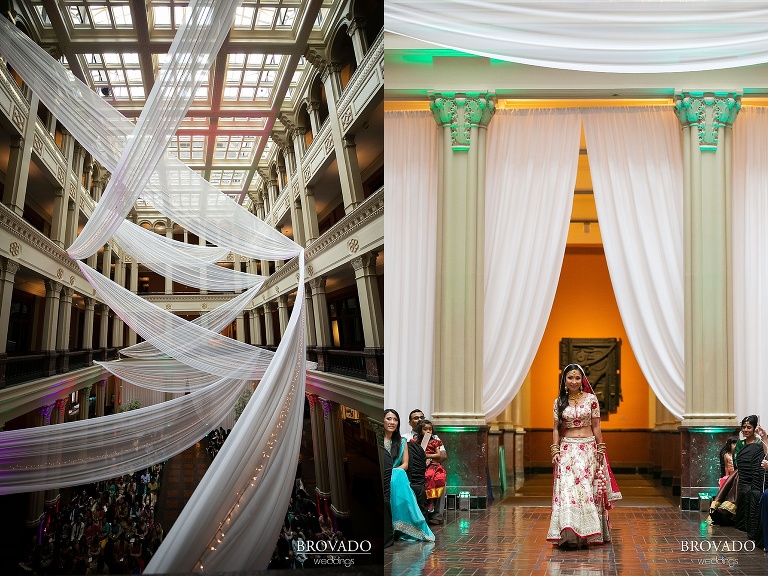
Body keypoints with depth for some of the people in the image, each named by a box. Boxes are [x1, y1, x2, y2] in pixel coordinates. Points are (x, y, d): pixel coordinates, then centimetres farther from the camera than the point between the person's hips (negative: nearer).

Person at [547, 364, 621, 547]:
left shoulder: (591, 399, 2)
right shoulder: (559, 402, 6)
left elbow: (596, 426, 4)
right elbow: (556, 429, 8)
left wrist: (600, 449, 1)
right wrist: (555, 450, -1)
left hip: (588, 449, -1)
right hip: (567, 449, 1)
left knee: (588, 488, -2)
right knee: (566, 489, -6)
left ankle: (587, 532, 6)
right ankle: (569, 532, -3)